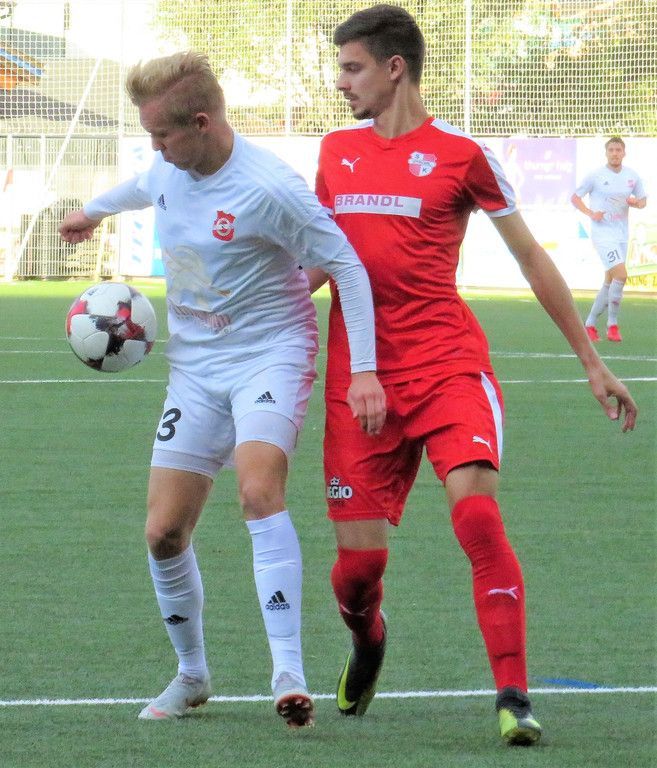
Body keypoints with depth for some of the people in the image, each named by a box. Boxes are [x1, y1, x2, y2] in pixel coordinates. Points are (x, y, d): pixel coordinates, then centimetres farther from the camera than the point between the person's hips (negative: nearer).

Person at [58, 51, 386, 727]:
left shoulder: (269, 189, -21)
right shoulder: (168, 170, 0)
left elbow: (347, 266, -15)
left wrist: (363, 369, -21)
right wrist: (95, 210, 48)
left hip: (270, 354, -7)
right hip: (195, 366, 7)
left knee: (258, 489, -31)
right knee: (164, 531, 1)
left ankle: (288, 676, -32)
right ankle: (191, 676, 24)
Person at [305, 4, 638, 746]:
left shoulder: (460, 154, -1)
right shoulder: (336, 150, 12)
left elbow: (531, 257, 6)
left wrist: (592, 363, 7)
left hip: (449, 365, -4)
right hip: (360, 376, 4)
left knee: (476, 511, -24)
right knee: (358, 555, 1)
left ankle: (513, 698, -20)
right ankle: (366, 642, 37)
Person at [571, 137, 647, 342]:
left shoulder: (632, 176, 6)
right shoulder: (596, 176, -6)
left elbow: (642, 200, 17)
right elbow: (575, 197, 2)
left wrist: (635, 202, -7)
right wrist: (590, 213, -13)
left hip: (622, 234, 6)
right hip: (602, 232, -6)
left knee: (609, 282, 10)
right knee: (620, 275, -20)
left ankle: (590, 324, 22)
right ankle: (612, 325, -8)